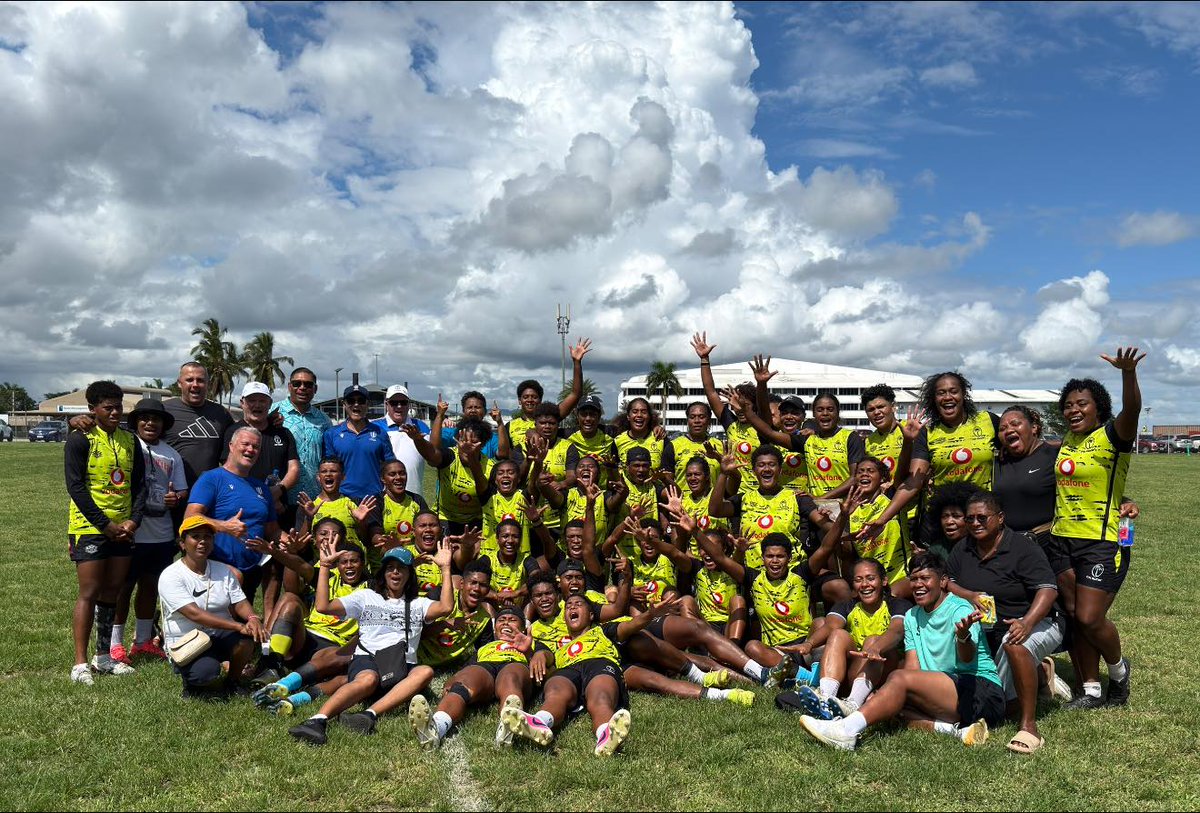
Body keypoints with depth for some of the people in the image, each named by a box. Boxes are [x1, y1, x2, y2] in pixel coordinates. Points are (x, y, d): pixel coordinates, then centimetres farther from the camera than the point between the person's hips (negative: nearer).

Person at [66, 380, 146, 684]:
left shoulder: (129, 441, 10)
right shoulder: (80, 440, -7)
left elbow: (139, 484, 10)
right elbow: (76, 487, -11)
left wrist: (133, 521, -4)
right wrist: (106, 525, -14)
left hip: (123, 529, 5)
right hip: (89, 527, -5)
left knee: (112, 592, 10)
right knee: (89, 593, -5)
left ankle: (103, 656, 21)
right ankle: (80, 663, 1)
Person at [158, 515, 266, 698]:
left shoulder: (224, 571, 8)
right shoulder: (170, 576, -11)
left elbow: (240, 603, -1)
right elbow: (194, 614, -23)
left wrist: (253, 618, -27)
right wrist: (238, 626, -33)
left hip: (221, 637, 4)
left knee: (248, 636, -29)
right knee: (206, 673, -33)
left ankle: (231, 682, 0)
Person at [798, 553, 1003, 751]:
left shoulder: (960, 609, -7)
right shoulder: (912, 617, 14)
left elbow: (968, 659, -26)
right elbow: (912, 668, 5)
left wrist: (963, 636, -51)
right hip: (942, 694, 8)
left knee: (899, 678, -26)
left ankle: (847, 730, -38)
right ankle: (952, 729, -29)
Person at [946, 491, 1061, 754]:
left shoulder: (1023, 548, -14)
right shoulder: (963, 551, 7)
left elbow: (1048, 590, -22)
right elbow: (947, 582, 9)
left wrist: (1026, 623, -37)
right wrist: (970, 596, -13)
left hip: (1034, 624, -6)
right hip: (986, 632, 6)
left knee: (1013, 643, -41)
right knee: (1009, 700, -2)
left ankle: (1028, 727, -34)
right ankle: (1041, 678, 31)